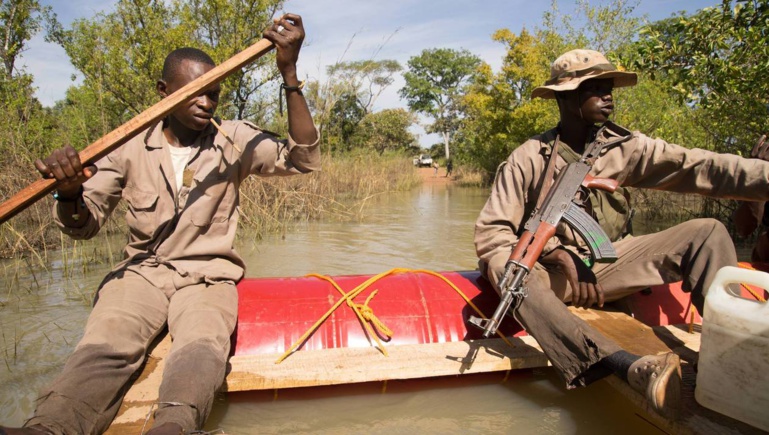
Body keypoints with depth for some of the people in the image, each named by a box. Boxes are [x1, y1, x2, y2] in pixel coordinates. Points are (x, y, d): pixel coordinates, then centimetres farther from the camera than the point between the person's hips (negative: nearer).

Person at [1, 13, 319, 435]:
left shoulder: (235, 140, 3)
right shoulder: (131, 148, 5)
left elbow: (302, 159, -11)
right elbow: (84, 225, 5)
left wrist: (289, 74, -20)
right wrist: (69, 193, -21)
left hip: (207, 275, -1)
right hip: (140, 271, 2)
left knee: (201, 346, -33)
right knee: (104, 344, -29)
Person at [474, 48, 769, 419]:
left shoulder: (625, 148, 1)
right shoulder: (528, 159, -10)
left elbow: (700, 167, -12)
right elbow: (489, 233, -17)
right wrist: (560, 255, -28)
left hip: (609, 264, 4)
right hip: (552, 272, -4)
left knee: (707, 232, -11)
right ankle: (632, 368, -51)